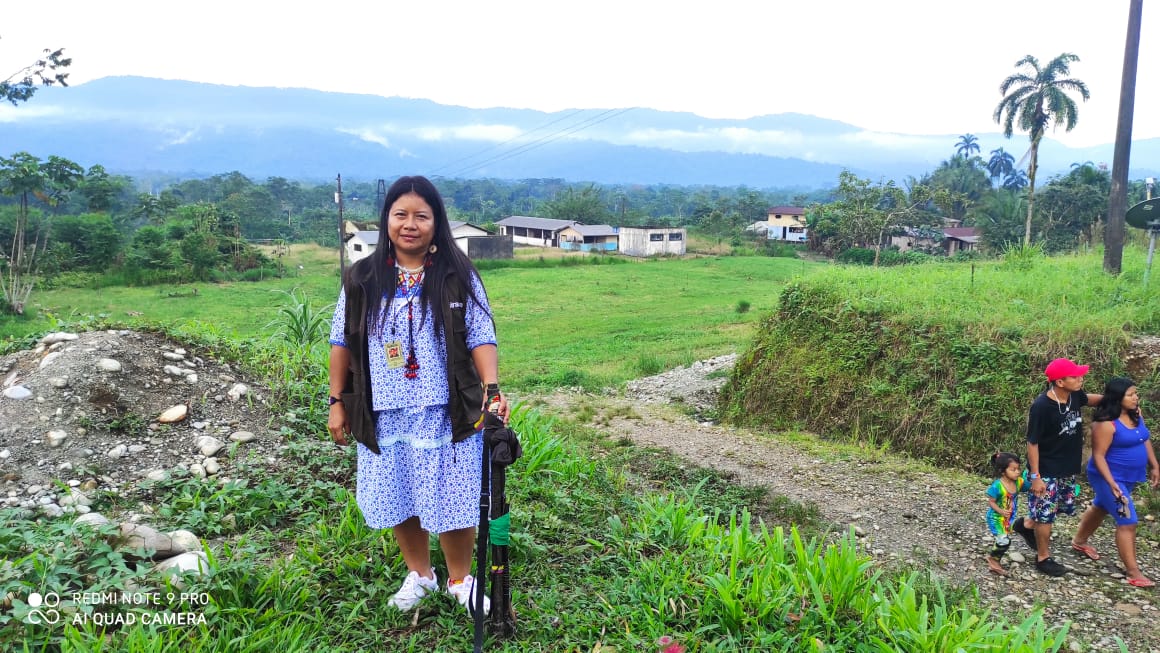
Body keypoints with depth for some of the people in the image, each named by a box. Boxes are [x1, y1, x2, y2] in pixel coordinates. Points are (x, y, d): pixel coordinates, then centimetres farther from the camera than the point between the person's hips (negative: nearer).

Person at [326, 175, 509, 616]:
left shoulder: (458, 277, -3)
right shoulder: (363, 280, 2)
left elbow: (481, 338, -6)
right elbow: (343, 343, 7)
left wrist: (492, 389, -20)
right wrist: (337, 402, 6)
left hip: (447, 413, -2)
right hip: (386, 415, 2)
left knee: (452, 498, 5)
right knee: (398, 498, 14)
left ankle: (460, 579, 28)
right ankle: (419, 574, 36)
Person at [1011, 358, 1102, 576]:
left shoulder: (1074, 395, -7)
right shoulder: (1041, 406, -27)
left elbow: (1088, 399, 19)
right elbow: (1032, 443, -20)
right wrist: (1035, 476, -19)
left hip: (1068, 468, 8)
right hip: (1046, 471, -8)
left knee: (1064, 507, 21)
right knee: (1045, 514, 5)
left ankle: (1027, 524, 43)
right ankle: (1043, 558, 22)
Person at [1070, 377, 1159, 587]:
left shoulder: (1136, 414, 0)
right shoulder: (1106, 424, -26)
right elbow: (1098, 455, -24)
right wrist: (1111, 483, -28)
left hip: (1129, 477, 9)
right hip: (1110, 478, -9)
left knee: (1100, 508, 25)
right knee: (1127, 522, -7)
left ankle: (1079, 541, 46)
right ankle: (1133, 572, 1)